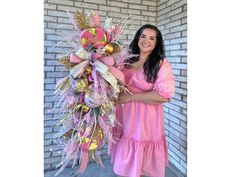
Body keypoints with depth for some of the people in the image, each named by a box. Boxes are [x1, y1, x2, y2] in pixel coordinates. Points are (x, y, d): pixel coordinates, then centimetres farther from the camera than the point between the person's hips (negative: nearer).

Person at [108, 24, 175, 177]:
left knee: (140, 164, 13)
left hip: (146, 120, -4)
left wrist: (129, 97, -15)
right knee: (124, 164, 17)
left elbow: (164, 95, -17)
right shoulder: (127, 61, 7)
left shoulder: (162, 64, -6)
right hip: (124, 119, 4)